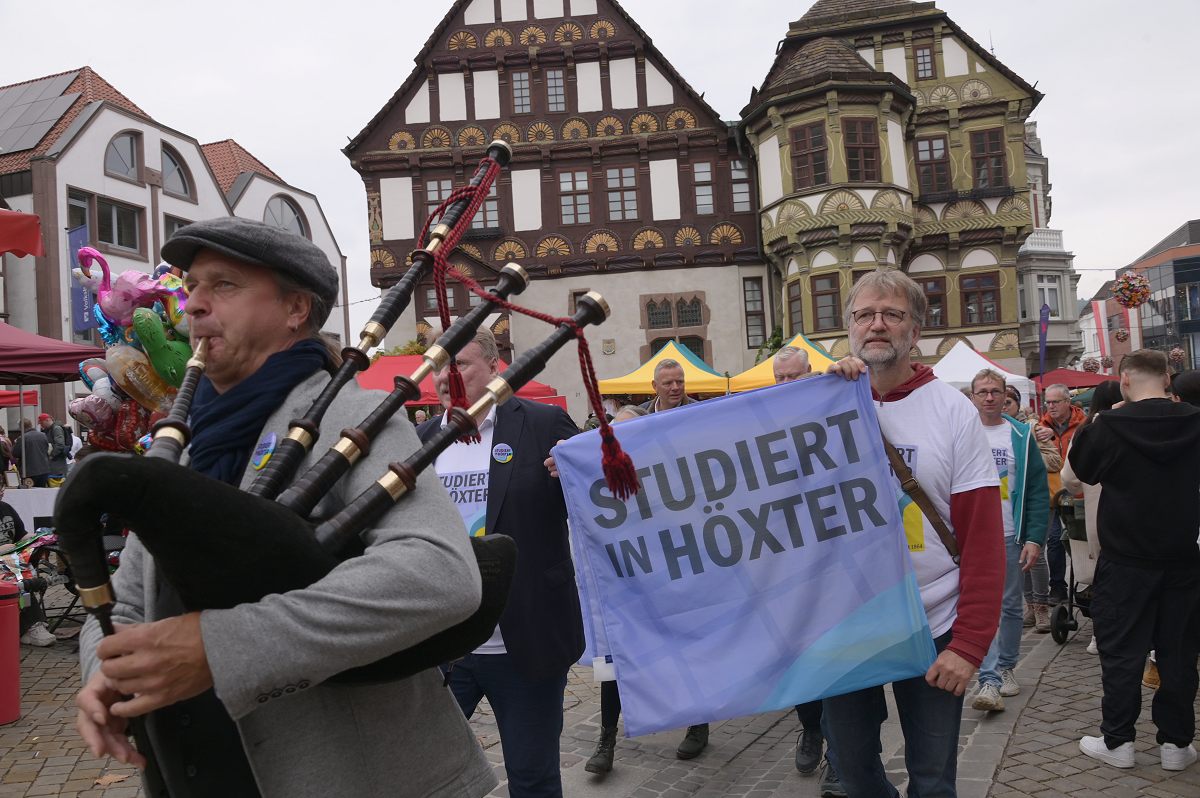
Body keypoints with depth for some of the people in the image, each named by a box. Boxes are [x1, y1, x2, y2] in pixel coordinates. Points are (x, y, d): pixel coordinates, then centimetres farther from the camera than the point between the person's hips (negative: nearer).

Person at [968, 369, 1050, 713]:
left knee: (1010, 607, 12)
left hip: (1010, 537, 1)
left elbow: (1038, 491, 1)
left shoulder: (1020, 435, 2)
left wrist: (1035, 538, -7)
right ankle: (989, 680, -5)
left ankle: (1005, 667, 28)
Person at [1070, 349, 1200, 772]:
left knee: (1121, 650, 6)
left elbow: (1081, 468, 3)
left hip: (1125, 560, -3)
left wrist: (1091, 425, 13)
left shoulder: (1110, 426, -15)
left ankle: (1117, 740, 13)